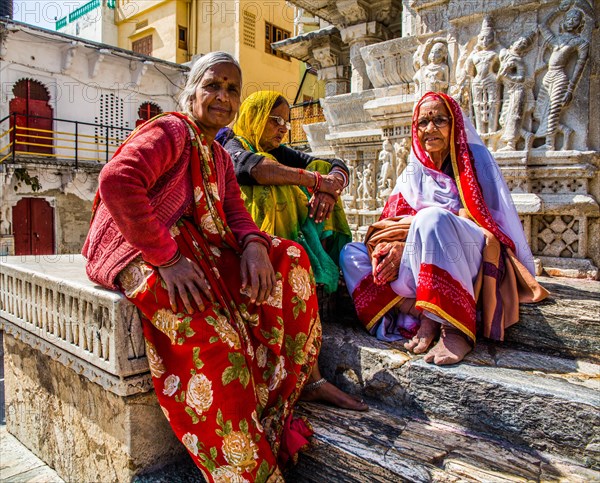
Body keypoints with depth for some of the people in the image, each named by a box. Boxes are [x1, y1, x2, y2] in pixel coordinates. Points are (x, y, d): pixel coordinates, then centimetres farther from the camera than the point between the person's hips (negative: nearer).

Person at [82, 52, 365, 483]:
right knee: (213, 340, -34)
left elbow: (235, 213, 9)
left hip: (197, 250, 9)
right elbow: (117, 180, -23)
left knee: (288, 258, 0)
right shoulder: (172, 131, -6)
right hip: (139, 254, -8)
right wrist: (166, 257, -29)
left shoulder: (219, 157, 21)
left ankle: (307, 379, 6)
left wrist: (254, 244, -16)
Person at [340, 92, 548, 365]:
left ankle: (458, 329, -32)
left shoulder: (474, 158, 3)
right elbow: (388, 222, 3)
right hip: (419, 265, 5)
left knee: (432, 218, -36)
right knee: (351, 255, -12)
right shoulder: (415, 170, 14)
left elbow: (481, 218, -7)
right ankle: (419, 313, -27)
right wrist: (392, 247, -21)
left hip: (472, 259, -5)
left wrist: (418, 223, -14)